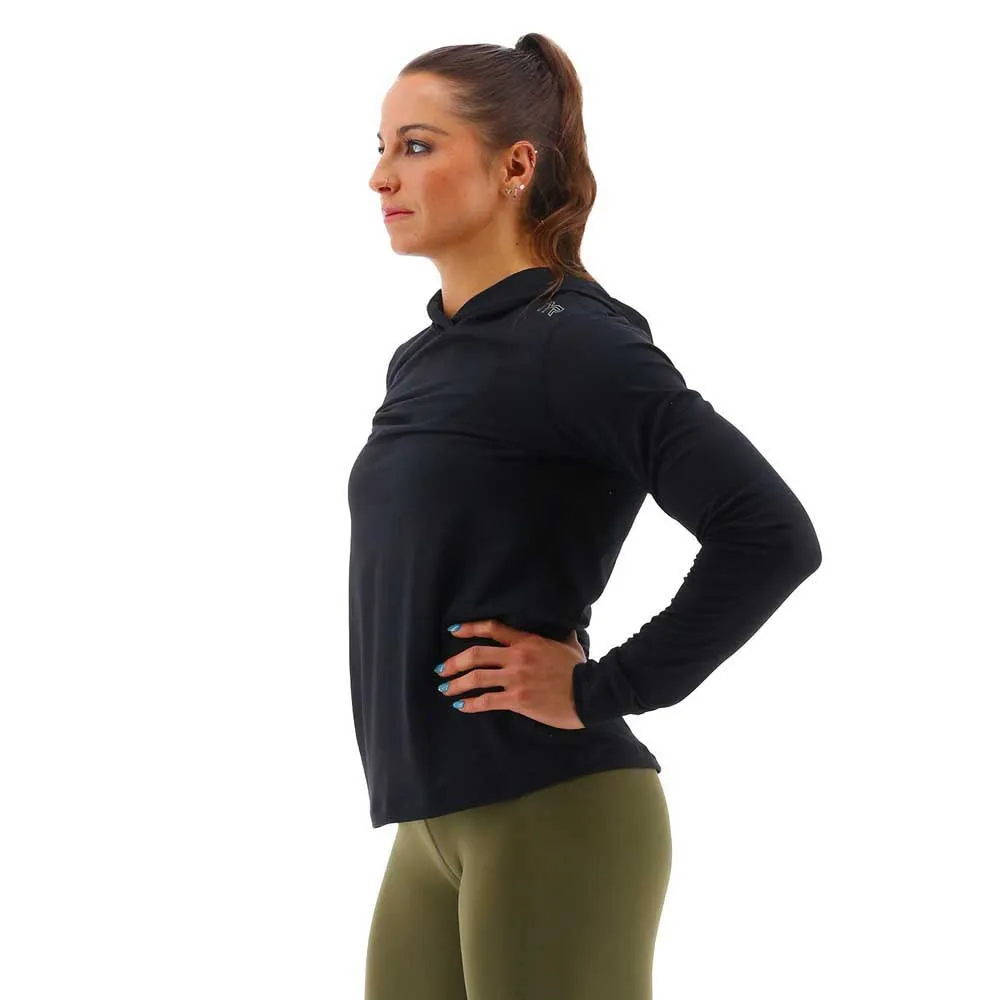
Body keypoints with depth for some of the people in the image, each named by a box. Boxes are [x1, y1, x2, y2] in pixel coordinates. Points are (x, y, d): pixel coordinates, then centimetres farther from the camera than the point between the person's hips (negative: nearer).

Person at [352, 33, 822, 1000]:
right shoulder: (421, 362, 13)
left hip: (554, 819, -8)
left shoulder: (574, 345, -12)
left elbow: (771, 536, -20)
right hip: (438, 828, 8)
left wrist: (605, 687, -15)